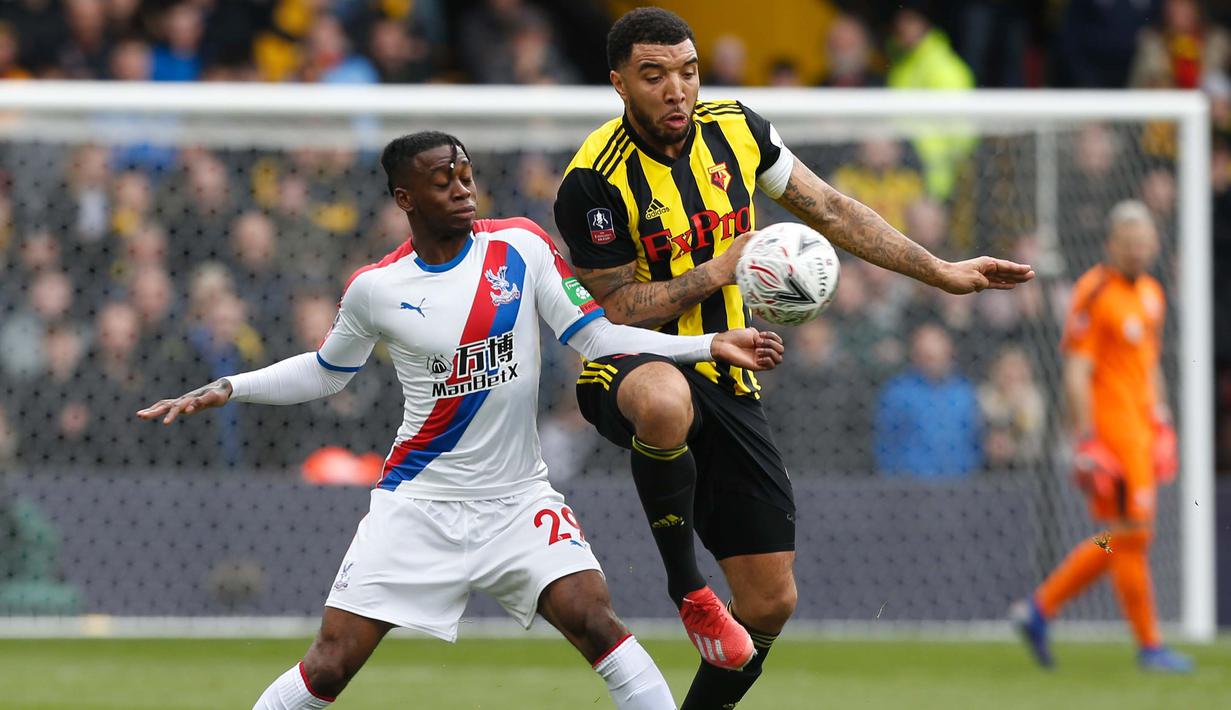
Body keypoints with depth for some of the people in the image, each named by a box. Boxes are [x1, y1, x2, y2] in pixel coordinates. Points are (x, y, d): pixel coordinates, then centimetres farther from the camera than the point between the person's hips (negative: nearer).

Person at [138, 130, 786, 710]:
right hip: (418, 504, -1)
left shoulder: (521, 246, -2)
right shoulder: (375, 289, -3)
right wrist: (225, 390, 5)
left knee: (594, 620, -21)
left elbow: (597, 337, -3)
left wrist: (711, 345, -11)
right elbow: (325, 372, 14)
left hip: (519, 498, 1)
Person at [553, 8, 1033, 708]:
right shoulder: (594, 180, -16)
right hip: (633, 368, -5)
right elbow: (617, 307, -13)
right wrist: (719, 271, -18)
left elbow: (830, 210, 11)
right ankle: (687, 589, -26)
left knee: (770, 605, 1)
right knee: (664, 400, -45)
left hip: (726, 385, 5)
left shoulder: (737, 130, 0)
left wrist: (941, 273, 10)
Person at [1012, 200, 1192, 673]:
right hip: (1109, 427, -9)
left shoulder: (1151, 293, 15)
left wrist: (1162, 427, 21)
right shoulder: (1095, 293, -11)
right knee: (1131, 536, -4)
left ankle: (1039, 610, 21)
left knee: (1120, 540, 11)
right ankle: (1149, 646, 2)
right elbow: (1076, 371, -14)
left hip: (1141, 429, 9)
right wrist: (1086, 441, -18)